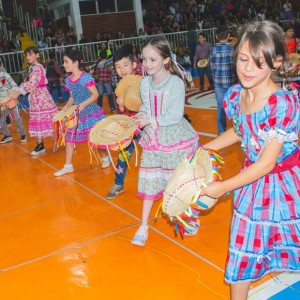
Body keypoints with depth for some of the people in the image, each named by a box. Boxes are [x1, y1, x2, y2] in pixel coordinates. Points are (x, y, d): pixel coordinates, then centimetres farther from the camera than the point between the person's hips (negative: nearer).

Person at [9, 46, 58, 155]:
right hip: (34, 97, 9)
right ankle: (40, 145, 16)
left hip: (41, 96, -8)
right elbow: (28, 83, 16)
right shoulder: (31, 68, 12)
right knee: (37, 120, 10)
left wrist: (19, 92, -29)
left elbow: (32, 83, -25)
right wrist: (16, 90, 4)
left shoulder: (38, 67, -15)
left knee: (48, 119, -3)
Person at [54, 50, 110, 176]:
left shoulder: (86, 77, -16)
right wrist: (67, 106, -4)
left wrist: (84, 104, -28)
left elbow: (95, 94, -16)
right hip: (77, 114, 7)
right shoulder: (68, 80, 4)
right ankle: (68, 166, 13)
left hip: (92, 113, -7)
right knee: (69, 138, 4)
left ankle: (105, 158, 30)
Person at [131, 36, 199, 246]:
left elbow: (175, 115, -21)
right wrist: (140, 116, -9)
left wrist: (151, 121, -22)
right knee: (149, 181, 8)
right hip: (152, 139, 5)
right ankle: (144, 226, 19)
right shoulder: (145, 83, 1)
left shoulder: (176, 83, -17)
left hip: (175, 139, -5)